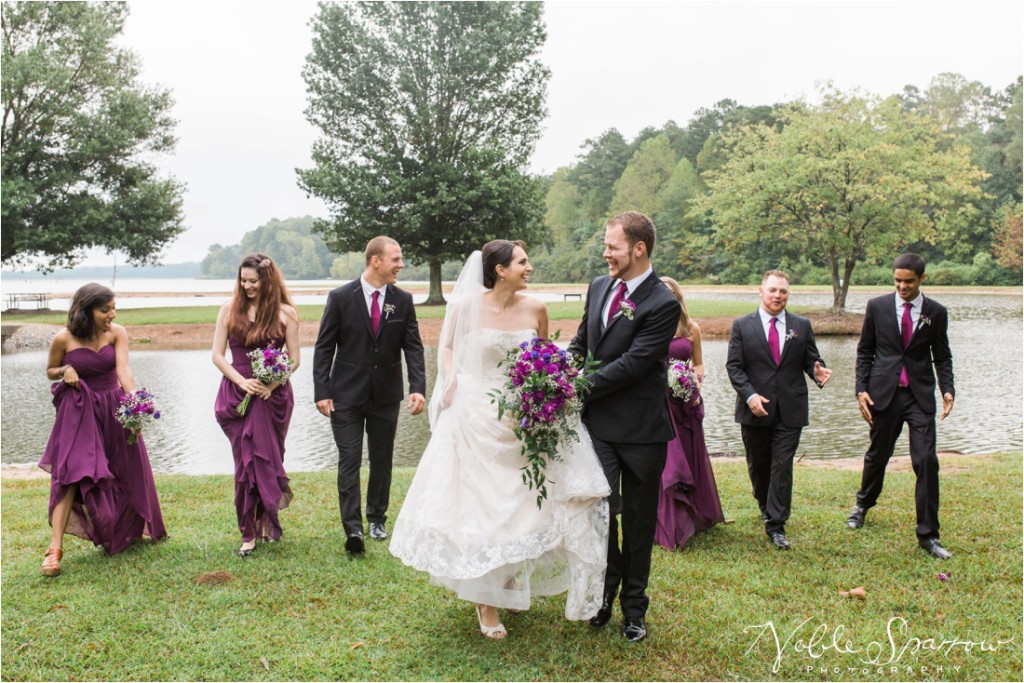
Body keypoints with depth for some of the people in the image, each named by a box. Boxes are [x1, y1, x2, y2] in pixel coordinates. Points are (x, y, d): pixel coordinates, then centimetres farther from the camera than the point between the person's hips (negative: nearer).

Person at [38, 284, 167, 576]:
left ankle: (126, 532, 39)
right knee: (71, 476, -14)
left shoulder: (117, 333, -8)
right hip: (79, 412, -3)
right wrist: (65, 370, -18)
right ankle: (55, 548, -11)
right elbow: (50, 371, 6)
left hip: (114, 409, 3)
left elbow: (123, 370, -20)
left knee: (128, 474, 14)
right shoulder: (64, 339, -12)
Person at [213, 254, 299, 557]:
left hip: (274, 395, -1)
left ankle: (266, 521, 22)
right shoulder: (230, 308, 4)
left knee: (266, 460, 3)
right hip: (237, 395, 1)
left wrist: (272, 384, -14)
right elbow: (217, 355, 3)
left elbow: (294, 359, 2)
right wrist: (243, 382, -11)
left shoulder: (285, 313, 1)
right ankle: (250, 531, 9)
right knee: (246, 462, 1)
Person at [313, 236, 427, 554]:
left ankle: (377, 519, 28)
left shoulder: (403, 300, 1)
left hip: (386, 395, 3)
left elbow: (413, 347, 0)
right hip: (347, 395, -3)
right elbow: (323, 348, -3)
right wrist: (322, 392, -9)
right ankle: (353, 528, -7)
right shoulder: (341, 298, -6)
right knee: (349, 460, -7)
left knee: (382, 460, 12)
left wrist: (418, 388, -13)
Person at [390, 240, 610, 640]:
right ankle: (485, 600, 18)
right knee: (480, 506, 3)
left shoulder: (535, 309, -2)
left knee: (522, 506, 8)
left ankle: (513, 582, 32)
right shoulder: (467, 305, -8)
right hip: (478, 416, -2)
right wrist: (450, 381, -10)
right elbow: (448, 347, 8)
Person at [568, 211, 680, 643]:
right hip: (599, 422, 5)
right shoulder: (599, 287, 7)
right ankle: (607, 590, 27)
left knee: (638, 520, 10)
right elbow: (581, 343, 16)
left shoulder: (662, 303, -15)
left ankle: (634, 607, 26)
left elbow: (632, 363, -20)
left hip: (640, 428, -5)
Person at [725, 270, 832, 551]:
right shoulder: (742, 325, 1)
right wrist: (749, 395, -17)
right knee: (758, 465, 13)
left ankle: (776, 526, 1)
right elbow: (734, 366, -3)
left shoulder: (801, 326, 6)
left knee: (783, 467, -4)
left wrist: (818, 373, -16)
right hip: (755, 409, 0)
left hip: (790, 410, 0)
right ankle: (766, 506, 39)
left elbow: (811, 360, 8)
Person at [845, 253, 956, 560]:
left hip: (920, 396, 0)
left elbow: (942, 356, 8)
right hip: (884, 393, 0)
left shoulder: (936, 312, 3)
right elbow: (864, 351, 5)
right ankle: (863, 503, 43)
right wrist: (861, 389, -3)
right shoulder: (877, 307, 1)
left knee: (926, 461, -7)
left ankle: (928, 535, 2)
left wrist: (947, 389, -8)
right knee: (877, 455, 14)